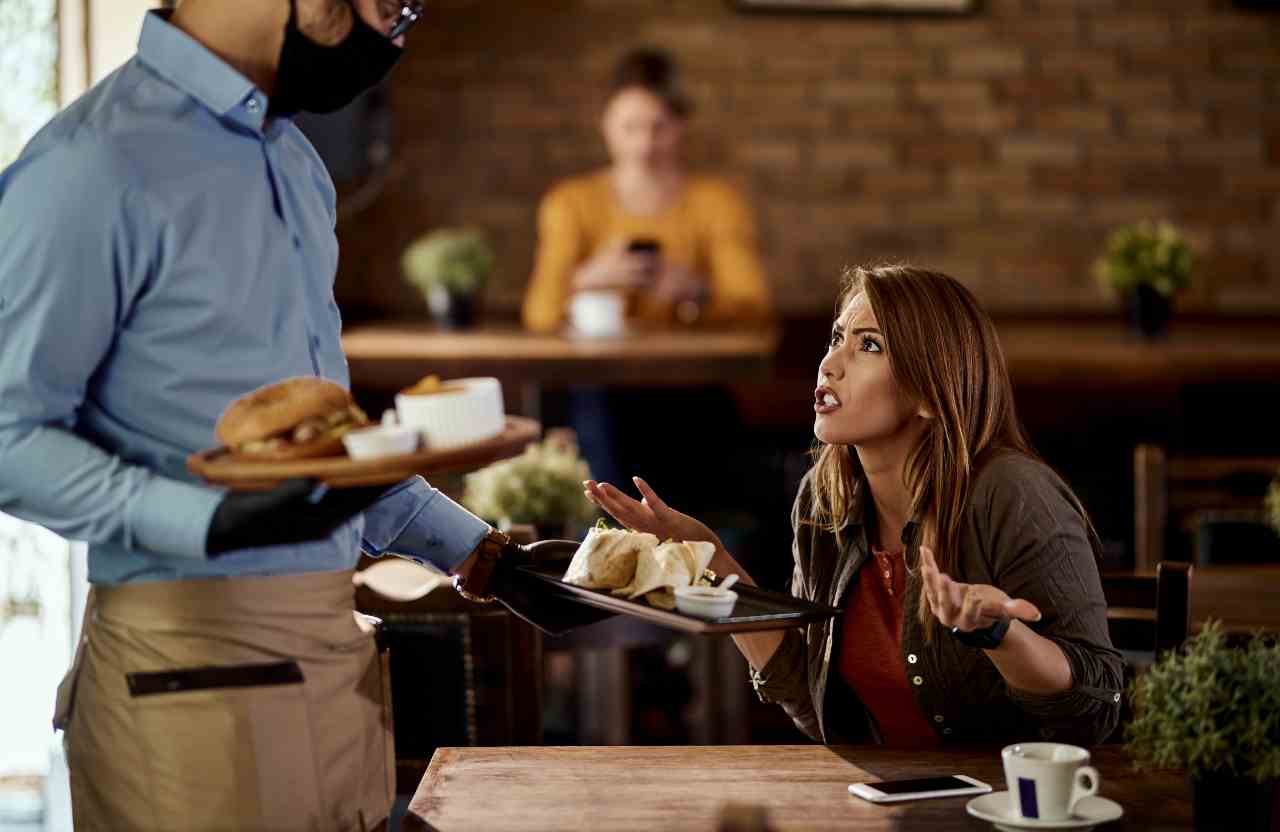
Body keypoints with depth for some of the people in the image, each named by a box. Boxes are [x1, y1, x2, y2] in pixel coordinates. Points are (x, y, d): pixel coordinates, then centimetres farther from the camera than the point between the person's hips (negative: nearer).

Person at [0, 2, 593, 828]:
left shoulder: (294, 162, 14)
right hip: (196, 660, -8)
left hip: (335, 642, 8)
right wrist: (213, 523, -27)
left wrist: (474, 550, 19)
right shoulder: (96, 165, -14)